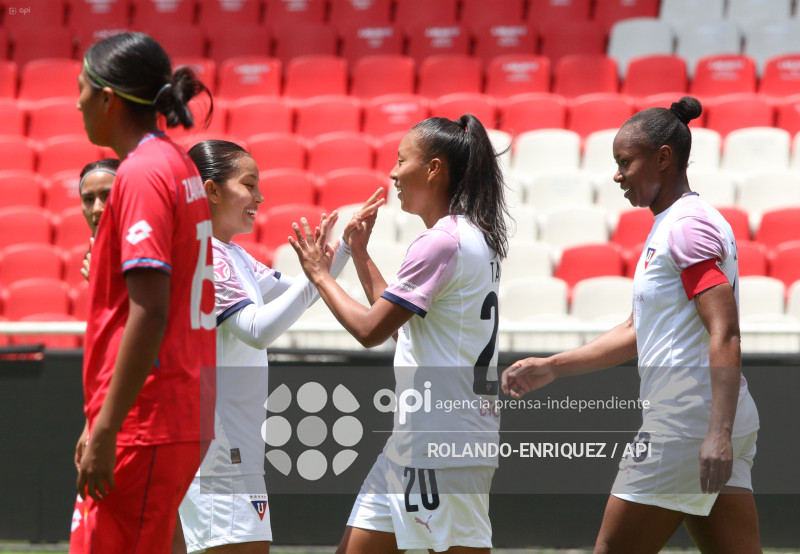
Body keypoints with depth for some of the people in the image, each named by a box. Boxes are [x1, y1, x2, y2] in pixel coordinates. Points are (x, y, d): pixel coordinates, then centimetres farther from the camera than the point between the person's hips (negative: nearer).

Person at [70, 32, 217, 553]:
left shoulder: (141, 175, -13)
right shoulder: (180, 165, 16)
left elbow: (150, 312, -20)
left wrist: (105, 432, -20)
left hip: (144, 426, -10)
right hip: (187, 418, 10)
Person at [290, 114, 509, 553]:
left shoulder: (442, 242, -16)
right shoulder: (472, 237, 15)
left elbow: (370, 329, -15)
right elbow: (398, 323, 22)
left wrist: (319, 274, -1)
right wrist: (359, 254, 21)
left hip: (443, 443, -10)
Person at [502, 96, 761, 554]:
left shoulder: (689, 225, -11)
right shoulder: (667, 227, 21)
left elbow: (725, 335, -20)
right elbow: (638, 333, 29)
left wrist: (718, 433, -28)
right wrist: (552, 368, 25)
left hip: (688, 420, -10)